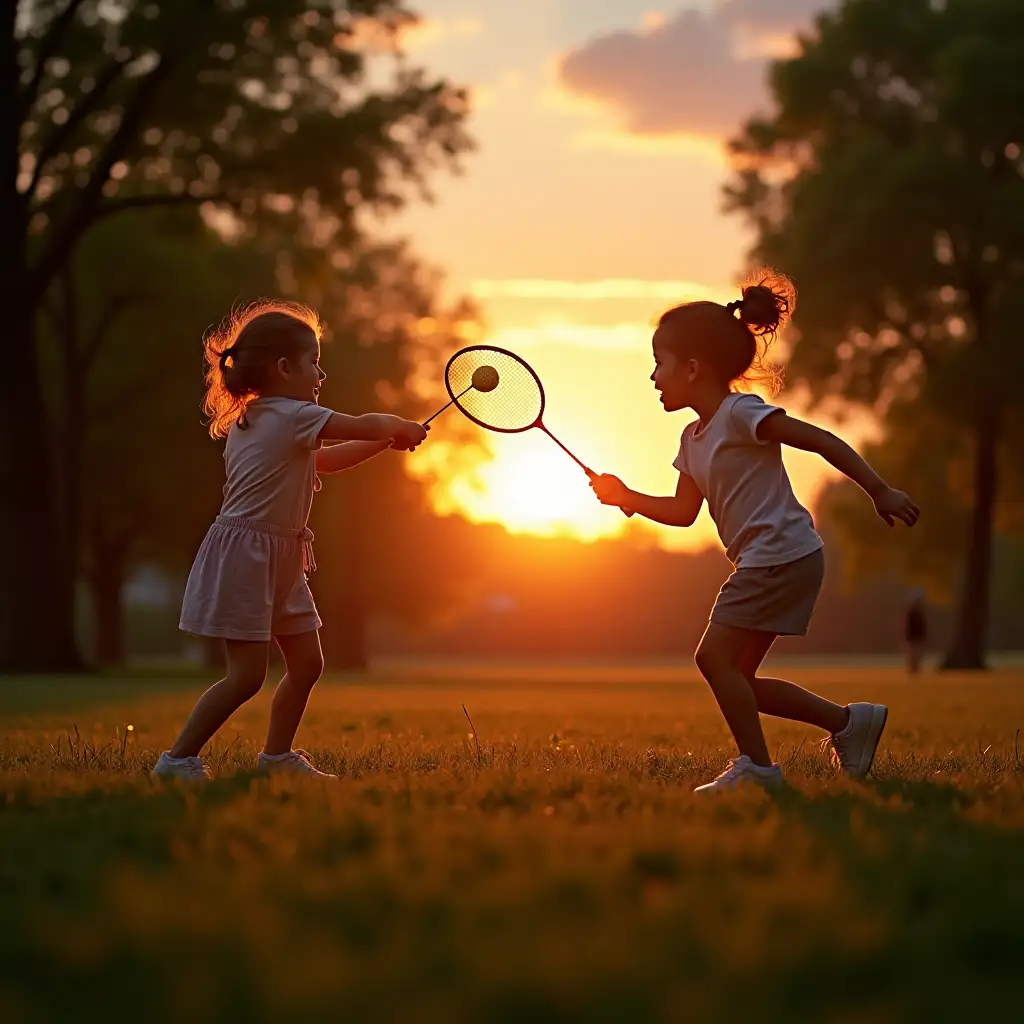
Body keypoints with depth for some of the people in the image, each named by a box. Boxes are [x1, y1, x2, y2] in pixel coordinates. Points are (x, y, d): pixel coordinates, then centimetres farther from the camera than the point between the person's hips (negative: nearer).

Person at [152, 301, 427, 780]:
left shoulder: (249, 420, 13)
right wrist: (402, 428, 9)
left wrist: (386, 440, 22)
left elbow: (323, 461, 26)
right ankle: (178, 759, -3)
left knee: (307, 663, 12)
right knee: (248, 674, -9)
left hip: (279, 560, 10)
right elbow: (366, 425, -13)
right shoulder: (292, 416, -16)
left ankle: (277, 756, 21)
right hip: (244, 556, -10)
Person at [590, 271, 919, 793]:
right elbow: (683, 511, 21)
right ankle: (849, 720, 15)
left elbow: (824, 441, -15)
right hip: (765, 562, 10)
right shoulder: (694, 438, 15)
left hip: (782, 554, -10)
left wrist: (880, 491, -19)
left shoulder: (742, 414, -12)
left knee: (715, 655, -14)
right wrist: (626, 497, 12)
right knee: (737, 677, 8)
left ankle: (756, 765, -8)